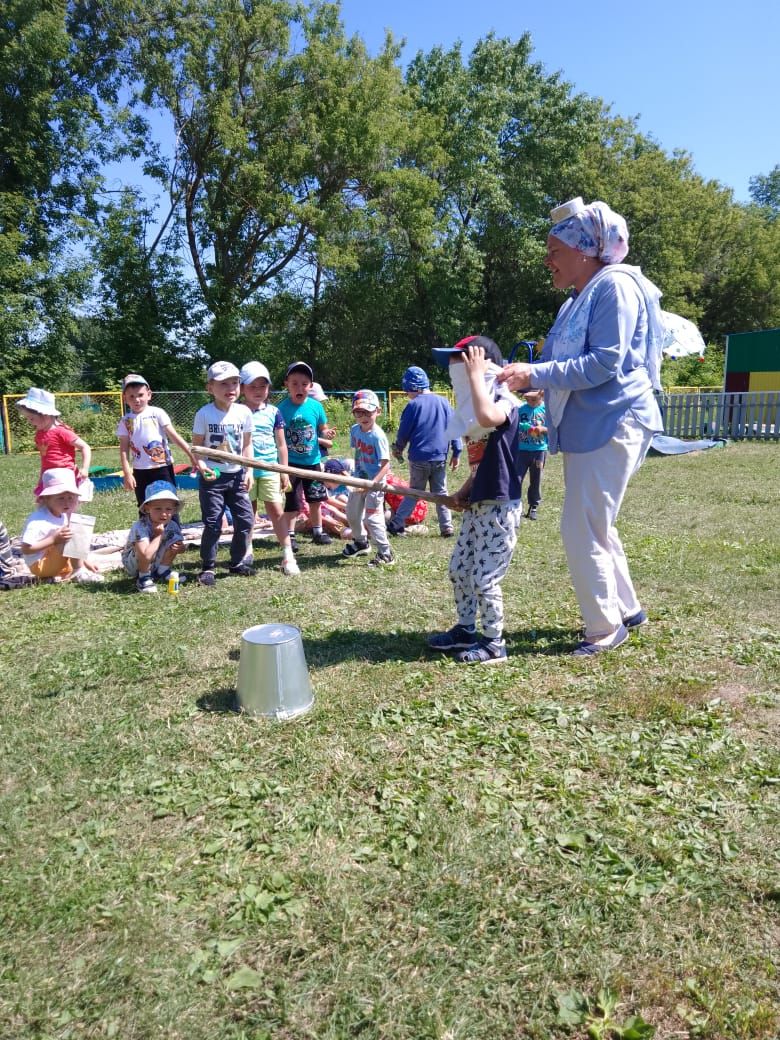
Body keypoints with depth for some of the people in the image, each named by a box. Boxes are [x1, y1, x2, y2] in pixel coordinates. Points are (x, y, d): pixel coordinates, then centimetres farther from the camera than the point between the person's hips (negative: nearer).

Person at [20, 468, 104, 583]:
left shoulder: (63, 516, 5)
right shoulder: (37, 520, -22)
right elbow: (26, 549, -27)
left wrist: (84, 561, 7)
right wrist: (54, 539, -31)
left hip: (55, 563, 9)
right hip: (40, 565, -9)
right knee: (71, 539, -23)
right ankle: (79, 573, -20)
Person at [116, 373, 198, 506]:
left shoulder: (157, 413, -4)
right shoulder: (126, 421, 2)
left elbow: (174, 436, -8)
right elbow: (124, 449, 2)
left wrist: (191, 455, -17)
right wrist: (127, 474, -6)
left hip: (163, 468, -2)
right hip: (140, 471, 2)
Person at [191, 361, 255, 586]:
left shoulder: (243, 412, -1)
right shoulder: (204, 414, -9)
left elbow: (247, 444, 6)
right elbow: (197, 445, -5)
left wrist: (249, 470, -2)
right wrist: (201, 465, -23)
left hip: (237, 475, 4)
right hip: (212, 476, -3)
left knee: (245, 520, 5)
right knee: (213, 524, -1)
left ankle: (238, 562, 23)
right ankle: (207, 567, 13)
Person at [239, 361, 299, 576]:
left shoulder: (273, 412, 4)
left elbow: (281, 444, 7)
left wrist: (284, 471, 5)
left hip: (270, 470, 0)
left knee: (276, 511, -1)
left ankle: (288, 555, 0)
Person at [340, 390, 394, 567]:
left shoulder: (378, 435, -21)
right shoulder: (355, 430, 1)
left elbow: (385, 464, -24)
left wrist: (373, 483, -33)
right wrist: (356, 475, 14)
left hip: (374, 483, -8)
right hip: (359, 480, 8)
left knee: (372, 518, -10)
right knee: (352, 513, 21)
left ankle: (385, 554, 2)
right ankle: (361, 543, 44)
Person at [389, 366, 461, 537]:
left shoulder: (413, 405, -8)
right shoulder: (443, 402, 2)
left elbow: (403, 433, -2)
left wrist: (398, 450, 16)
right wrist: (456, 452, 9)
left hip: (419, 458, -2)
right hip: (440, 458, 2)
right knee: (441, 493, 12)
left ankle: (397, 523, 11)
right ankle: (447, 527, 9)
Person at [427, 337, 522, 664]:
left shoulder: (505, 402, -13)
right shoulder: (473, 411, 13)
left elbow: (487, 417, -39)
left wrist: (476, 373, -26)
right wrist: (464, 492, 7)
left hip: (501, 507, -9)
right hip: (477, 505, 9)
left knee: (485, 579, -4)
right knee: (458, 570, 15)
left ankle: (494, 644, 12)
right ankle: (465, 630, 31)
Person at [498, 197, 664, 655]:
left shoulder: (615, 286, -11)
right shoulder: (579, 299, 18)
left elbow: (605, 364, -21)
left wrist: (536, 374, -23)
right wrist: (527, 379, 9)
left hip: (611, 425, -10)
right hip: (585, 427, 10)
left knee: (581, 529, -7)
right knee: (595, 526, 16)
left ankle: (607, 626, 7)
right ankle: (627, 609, 31)